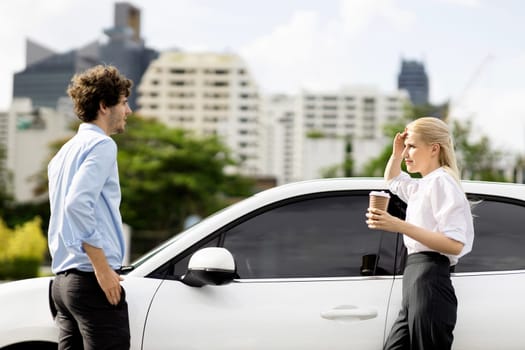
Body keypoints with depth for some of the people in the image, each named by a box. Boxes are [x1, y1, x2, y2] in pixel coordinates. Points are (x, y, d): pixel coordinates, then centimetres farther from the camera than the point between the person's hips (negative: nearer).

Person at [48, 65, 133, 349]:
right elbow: (78, 203, -22)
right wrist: (103, 269, -20)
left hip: (63, 281, 9)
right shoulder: (101, 145, -8)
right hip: (92, 281, -9)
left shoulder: (64, 152, 20)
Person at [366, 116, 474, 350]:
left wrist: (399, 225, -23)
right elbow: (392, 180, 44)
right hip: (415, 281, 10)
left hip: (430, 283, -10)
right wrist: (396, 154, 23)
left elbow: (455, 245, -18)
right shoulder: (423, 186, 22)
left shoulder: (441, 181, -8)